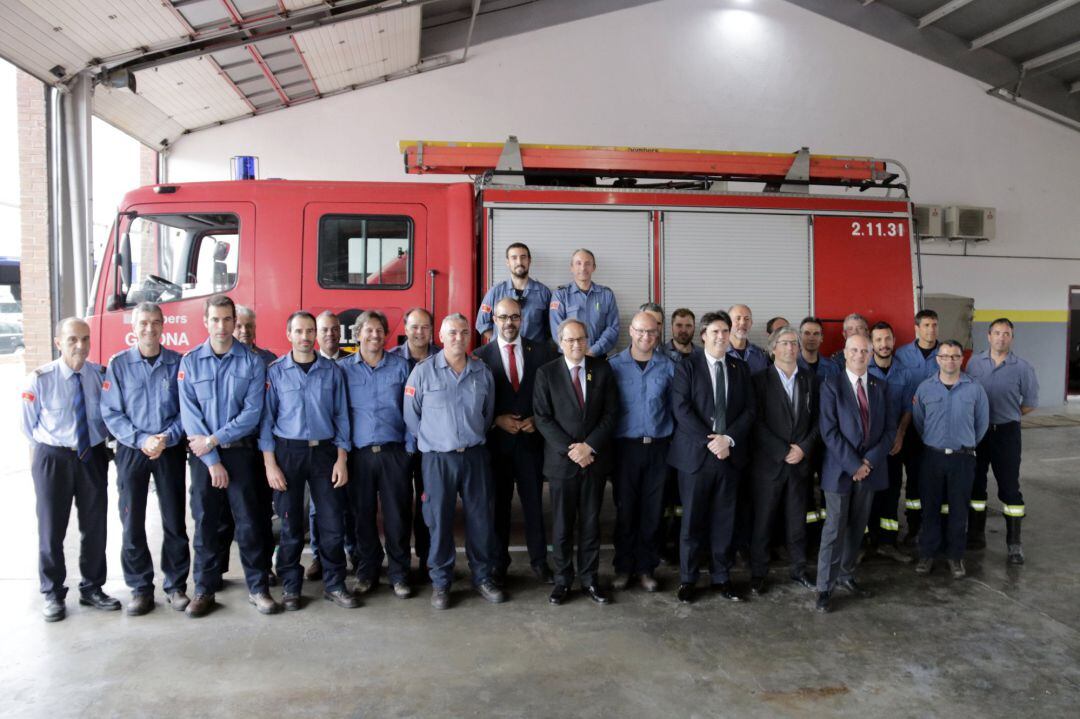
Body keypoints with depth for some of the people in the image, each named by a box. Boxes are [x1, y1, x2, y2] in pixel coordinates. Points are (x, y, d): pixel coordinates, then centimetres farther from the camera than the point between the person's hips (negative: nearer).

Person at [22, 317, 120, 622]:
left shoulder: (101, 374, -6)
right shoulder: (40, 378, -13)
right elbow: (29, 425, -1)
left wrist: (98, 442, 3)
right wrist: (52, 448, 3)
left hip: (93, 456, 3)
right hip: (53, 458, -2)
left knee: (95, 526, 11)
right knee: (52, 528, 8)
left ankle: (92, 589, 27)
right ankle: (52, 594, 25)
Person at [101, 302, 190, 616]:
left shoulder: (177, 363, 0)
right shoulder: (119, 364, 1)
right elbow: (110, 411, -3)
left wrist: (167, 438, -14)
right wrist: (141, 440, -13)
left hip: (171, 450, 0)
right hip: (131, 451, 1)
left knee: (175, 520, 4)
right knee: (132, 522, 5)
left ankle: (176, 585, 17)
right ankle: (140, 588, 18)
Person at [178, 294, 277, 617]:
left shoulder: (252, 362, -1)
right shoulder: (190, 362, 1)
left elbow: (252, 413, -7)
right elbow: (189, 415, -4)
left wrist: (214, 439, -12)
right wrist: (212, 460, -10)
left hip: (240, 450, -1)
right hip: (202, 454, 1)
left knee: (249, 521, 2)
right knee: (205, 522, 8)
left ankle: (258, 588, 12)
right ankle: (205, 589, 20)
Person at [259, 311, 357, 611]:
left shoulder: (332, 370, 3)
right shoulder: (276, 371, -1)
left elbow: (341, 416, 5)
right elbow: (266, 418, -2)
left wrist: (341, 459, -1)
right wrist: (270, 464, -7)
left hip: (324, 451, 1)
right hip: (287, 451, -1)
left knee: (333, 523, 2)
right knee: (291, 525, 7)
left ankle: (334, 585, 17)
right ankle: (290, 587, 22)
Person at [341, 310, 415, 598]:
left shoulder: (401, 366, 5)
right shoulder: (343, 368, 5)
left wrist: (410, 446, -2)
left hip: (394, 452, 0)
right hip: (358, 453, 1)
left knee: (397, 515, 2)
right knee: (363, 514, 9)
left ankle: (399, 573, 15)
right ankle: (366, 571, 24)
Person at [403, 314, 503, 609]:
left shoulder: (483, 372, 4)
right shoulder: (424, 371, -4)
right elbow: (411, 415, 2)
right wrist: (430, 440, 7)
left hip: (475, 455, 2)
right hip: (438, 459, -2)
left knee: (481, 518, 8)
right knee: (440, 521, 6)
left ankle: (482, 577, 24)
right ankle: (440, 582, 20)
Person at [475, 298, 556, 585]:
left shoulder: (541, 351, 3)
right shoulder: (481, 356, 0)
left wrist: (537, 419, -8)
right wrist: (497, 420, -12)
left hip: (531, 439, 1)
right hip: (496, 440, 0)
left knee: (534, 501, 7)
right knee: (499, 503, 9)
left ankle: (539, 560, 21)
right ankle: (499, 562, 22)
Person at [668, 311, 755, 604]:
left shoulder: (740, 368, 10)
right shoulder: (687, 366, -1)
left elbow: (749, 409, 4)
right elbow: (681, 409, -10)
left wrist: (728, 439, -11)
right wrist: (710, 441, -16)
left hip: (730, 454, 3)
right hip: (696, 454, -3)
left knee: (724, 520, 10)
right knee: (692, 521, 5)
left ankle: (722, 577, 23)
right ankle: (687, 579, 17)